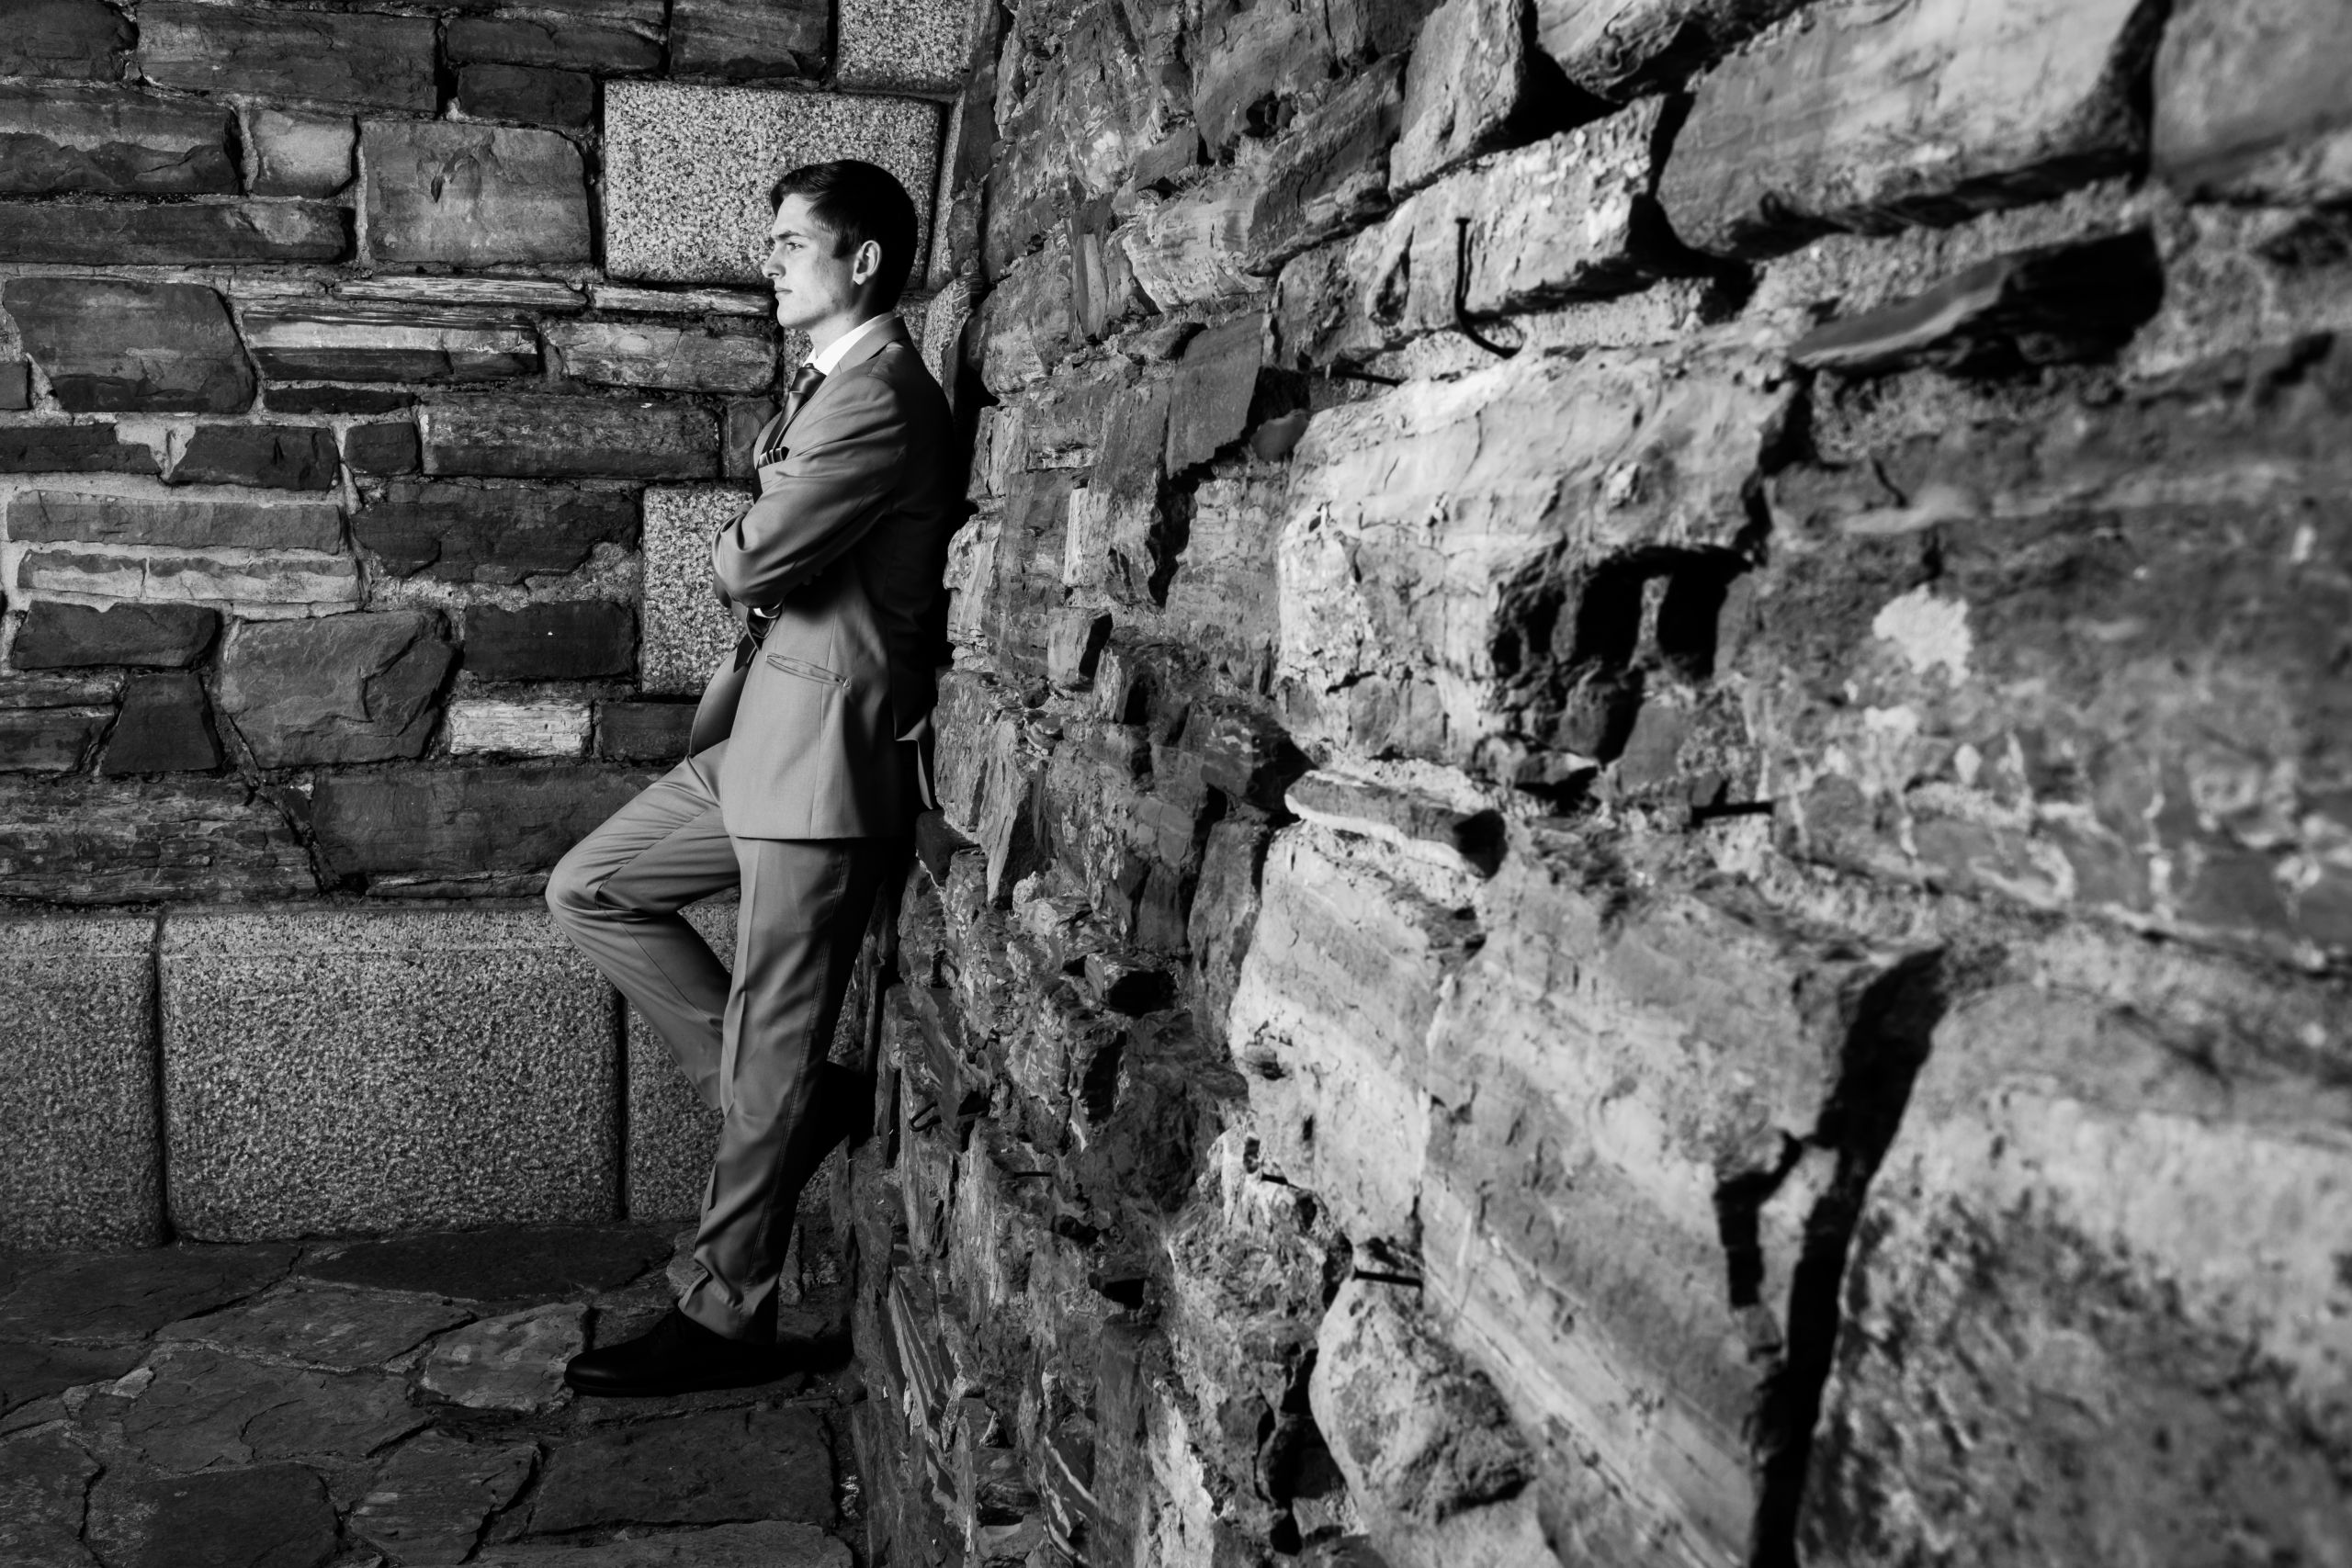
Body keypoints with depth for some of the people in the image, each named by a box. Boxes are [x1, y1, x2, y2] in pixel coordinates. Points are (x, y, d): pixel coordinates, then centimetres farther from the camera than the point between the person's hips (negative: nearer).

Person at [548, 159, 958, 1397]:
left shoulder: (878, 396, -16)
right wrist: (756, 564, -3)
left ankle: (727, 1319, 13)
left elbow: (753, 559, -20)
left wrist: (732, 556, 1)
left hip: (829, 747, -10)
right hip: (762, 733, 10)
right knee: (589, 888, 14)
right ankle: (776, 1097, 18)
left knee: (766, 1053, -1)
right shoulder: (828, 388, 19)